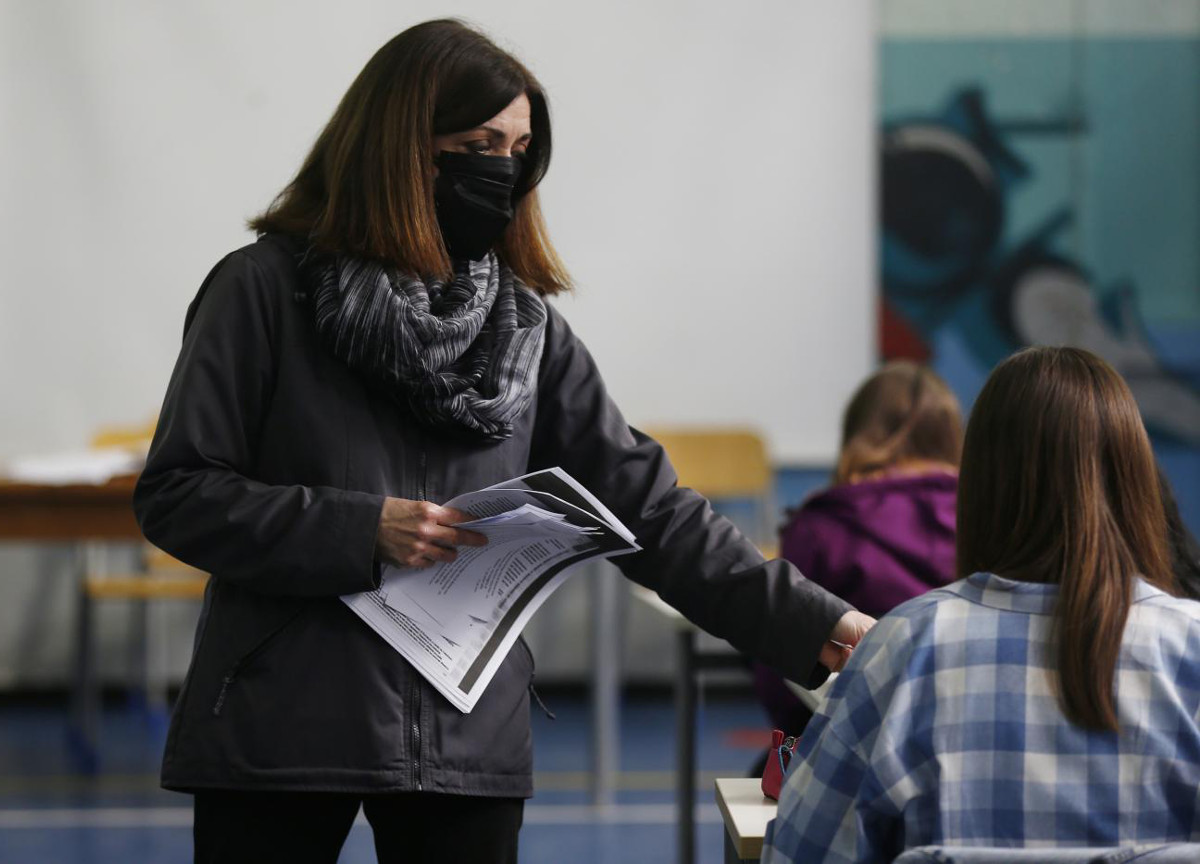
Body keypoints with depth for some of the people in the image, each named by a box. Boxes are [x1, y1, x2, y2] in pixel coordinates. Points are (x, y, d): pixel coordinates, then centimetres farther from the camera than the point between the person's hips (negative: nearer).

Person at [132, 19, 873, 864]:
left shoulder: (526, 324, 7)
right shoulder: (266, 289, -3)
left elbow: (647, 506, 3)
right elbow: (176, 494, -7)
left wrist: (815, 625, -6)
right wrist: (362, 532, -18)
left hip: (468, 739, 3)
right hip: (283, 726, -3)